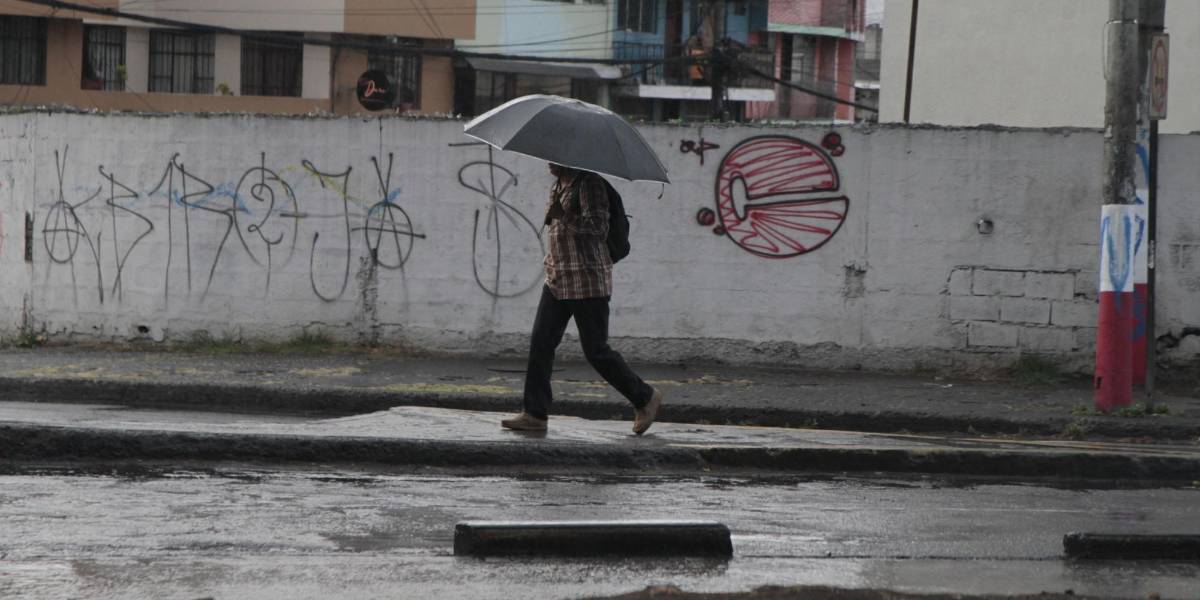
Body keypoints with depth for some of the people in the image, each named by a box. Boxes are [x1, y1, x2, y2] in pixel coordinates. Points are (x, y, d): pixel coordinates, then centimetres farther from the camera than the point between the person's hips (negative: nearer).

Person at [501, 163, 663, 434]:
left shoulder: (589, 183, -13)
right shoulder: (558, 186, 14)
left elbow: (598, 226, -22)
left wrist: (564, 217, -23)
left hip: (588, 282, -9)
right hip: (558, 280, 9)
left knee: (596, 350, -4)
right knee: (540, 342, 2)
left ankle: (645, 397, 12)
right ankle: (535, 414, 4)